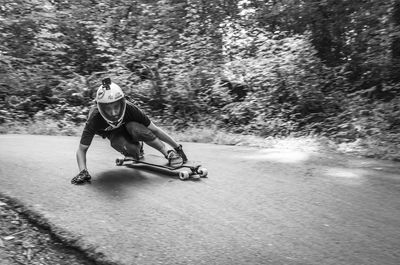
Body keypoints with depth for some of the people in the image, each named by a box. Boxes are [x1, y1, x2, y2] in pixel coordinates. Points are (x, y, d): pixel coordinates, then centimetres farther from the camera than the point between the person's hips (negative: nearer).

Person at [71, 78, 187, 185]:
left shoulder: (130, 109, -36)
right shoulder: (94, 119, -36)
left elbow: (155, 130, -28)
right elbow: (82, 149, -27)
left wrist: (177, 147, -23)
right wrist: (83, 171, -43)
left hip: (129, 126, 0)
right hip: (114, 134, 0)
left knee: (134, 128, -37)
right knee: (119, 144, -36)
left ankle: (168, 152, -20)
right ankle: (137, 150, -3)